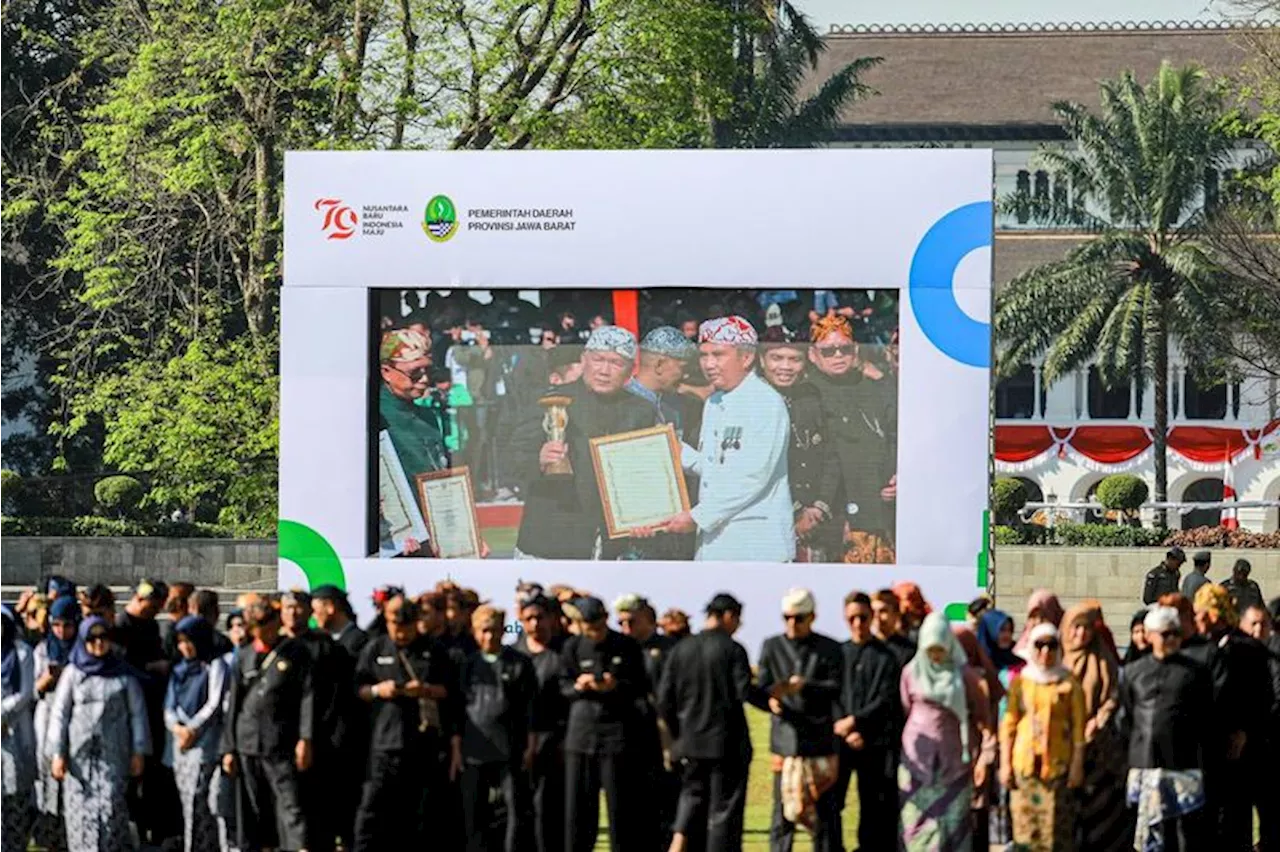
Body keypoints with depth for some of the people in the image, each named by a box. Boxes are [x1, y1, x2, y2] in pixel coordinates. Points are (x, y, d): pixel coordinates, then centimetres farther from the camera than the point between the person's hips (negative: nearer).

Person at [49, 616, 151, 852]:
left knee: (110, 806, -11)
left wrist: (139, 752, 2)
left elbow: (137, 713, 7)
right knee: (81, 810, -3)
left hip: (113, 753, -1)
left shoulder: (123, 673, 6)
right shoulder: (73, 673, 6)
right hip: (80, 754, 1)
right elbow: (59, 714, 4)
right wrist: (58, 753, -3)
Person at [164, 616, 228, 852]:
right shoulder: (181, 670, 19)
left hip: (204, 741, -7)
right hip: (179, 744, 7)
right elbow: (169, 706, 12)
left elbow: (214, 705, -7)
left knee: (196, 799, -15)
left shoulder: (215, 666, 0)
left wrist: (192, 729, -11)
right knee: (187, 801, 4)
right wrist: (176, 727, -8)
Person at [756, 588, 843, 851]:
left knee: (825, 810, 1)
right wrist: (772, 699, -19)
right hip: (785, 738, 1)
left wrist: (805, 686, -19)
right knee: (783, 810, 1)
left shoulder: (830, 649, 5)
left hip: (820, 738, -1)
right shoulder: (772, 647, 10)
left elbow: (836, 689, -4)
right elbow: (762, 686, 4)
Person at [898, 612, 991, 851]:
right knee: (919, 816, 0)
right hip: (918, 754, 1)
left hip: (953, 756, -1)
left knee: (953, 818, -3)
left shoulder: (964, 675, -2)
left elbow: (980, 715, 5)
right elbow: (905, 711, 12)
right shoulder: (911, 672, 2)